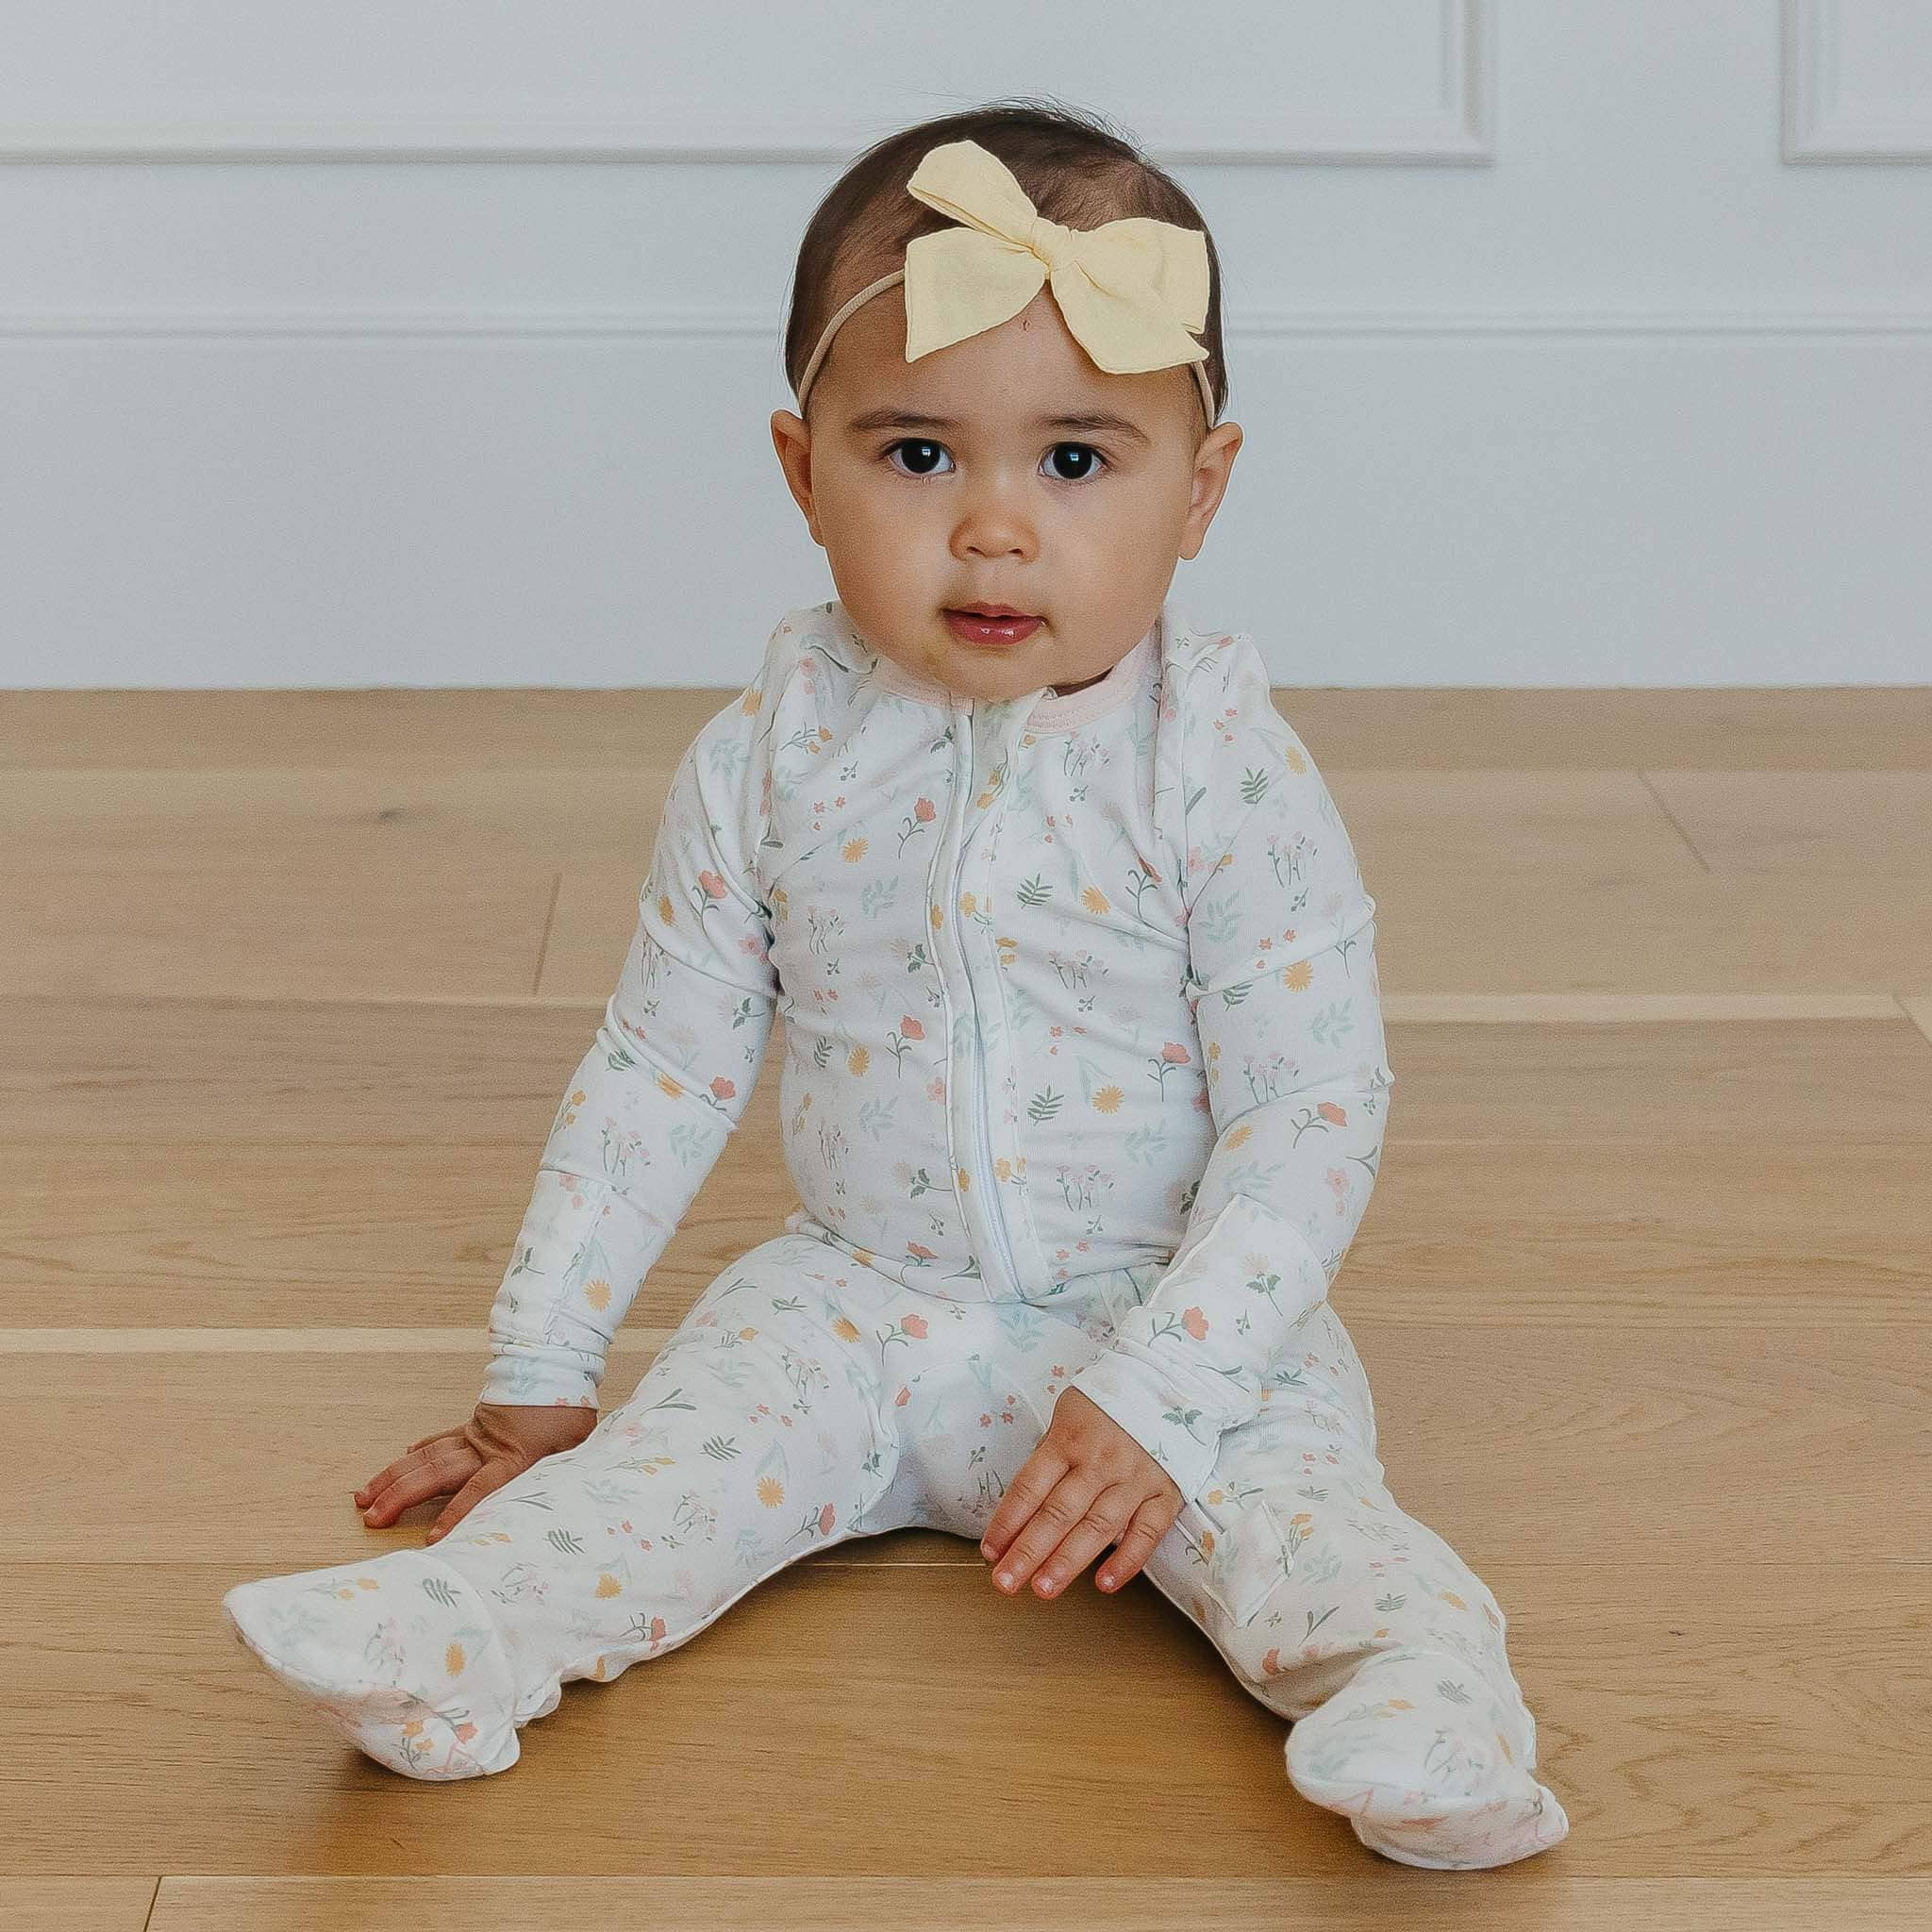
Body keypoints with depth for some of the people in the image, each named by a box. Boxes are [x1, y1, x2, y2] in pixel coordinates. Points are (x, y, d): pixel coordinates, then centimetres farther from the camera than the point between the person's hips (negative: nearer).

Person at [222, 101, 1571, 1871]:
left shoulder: (1226, 771, -13)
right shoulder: (774, 755, -4)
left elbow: (1315, 1113, -15)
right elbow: (662, 1065, 5)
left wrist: (1154, 1398, -24)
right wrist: (539, 1368, 5)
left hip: (1180, 1318, -2)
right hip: (861, 1302, 3)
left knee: (1280, 1486, -30)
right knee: (697, 1436, -23)